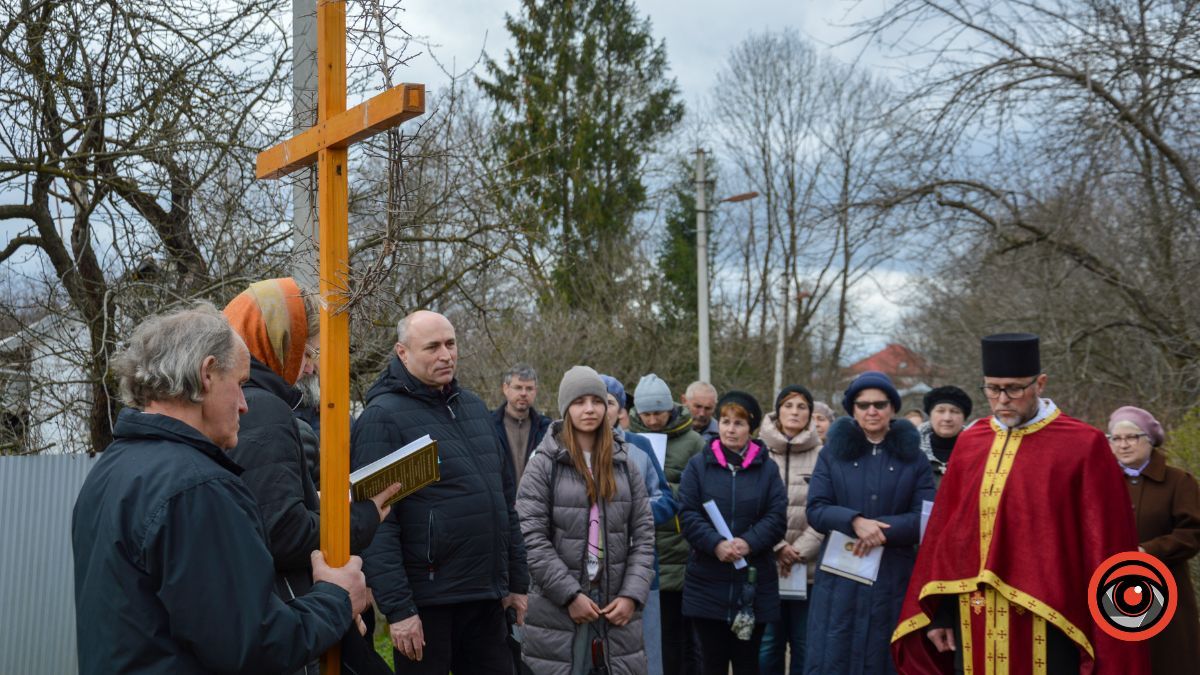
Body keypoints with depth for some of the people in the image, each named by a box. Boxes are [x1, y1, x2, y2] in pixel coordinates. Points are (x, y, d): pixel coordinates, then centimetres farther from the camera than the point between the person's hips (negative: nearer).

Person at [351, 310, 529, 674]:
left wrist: (517, 581, 15)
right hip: (428, 603, -7)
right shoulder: (383, 416, -10)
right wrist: (397, 608, -19)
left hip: (487, 598, 7)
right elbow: (375, 522, -16)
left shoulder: (473, 406, 13)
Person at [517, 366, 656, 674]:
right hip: (558, 611, -3)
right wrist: (570, 594, -13)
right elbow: (531, 539, -9)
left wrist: (632, 594, -3)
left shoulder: (624, 465, 11)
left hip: (617, 610, 3)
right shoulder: (544, 464, -2)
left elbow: (643, 535, 8)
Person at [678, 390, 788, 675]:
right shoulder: (698, 465, 5)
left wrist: (748, 543, -18)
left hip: (754, 583, 1)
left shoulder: (767, 468, 7)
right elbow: (688, 514, -4)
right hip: (708, 584, 0)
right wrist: (716, 544, -20)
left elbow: (777, 517, -2)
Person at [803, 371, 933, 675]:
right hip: (840, 578, 0)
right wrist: (855, 522, -19)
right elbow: (815, 510, -2)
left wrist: (882, 528, -17)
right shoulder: (833, 451, 6)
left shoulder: (913, 457, 5)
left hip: (893, 580, 0)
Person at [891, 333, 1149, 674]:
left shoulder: (1083, 446, -5)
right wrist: (937, 612, 7)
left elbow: (1106, 547, -5)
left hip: (1044, 626, -4)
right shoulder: (969, 443, 9)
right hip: (974, 624, 4)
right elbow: (942, 531, 10)